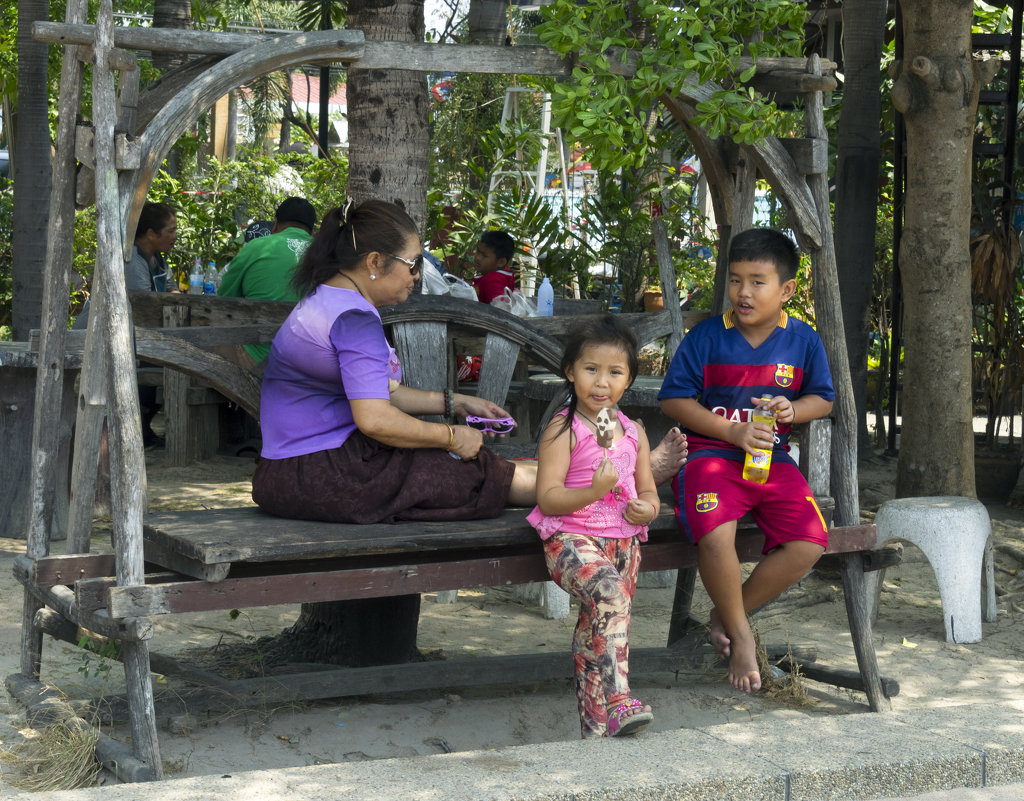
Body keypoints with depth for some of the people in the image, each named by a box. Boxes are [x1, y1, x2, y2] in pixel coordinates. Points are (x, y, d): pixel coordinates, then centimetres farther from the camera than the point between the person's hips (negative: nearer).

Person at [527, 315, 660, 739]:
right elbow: (547, 498, -10)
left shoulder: (633, 432, 14)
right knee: (611, 593, -31)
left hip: (622, 540, 6)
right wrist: (593, 491, -25)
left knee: (597, 623, -1)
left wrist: (647, 508, -3)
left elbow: (647, 490, 21)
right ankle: (617, 703, -35)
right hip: (571, 538, -5)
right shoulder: (563, 430, -4)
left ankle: (595, 727, 9)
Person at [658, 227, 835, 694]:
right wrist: (732, 431, -13)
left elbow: (822, 398, 16)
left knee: (809, 544, -17)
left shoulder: (803, 341, 6)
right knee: (715, 536, -32)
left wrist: (793, 410, -8)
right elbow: (674, 399, -2)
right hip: (710, 454, -3)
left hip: (771, 459, 4)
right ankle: (740, 633, -6)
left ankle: (727, 615, 4)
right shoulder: (706, 337, -3)